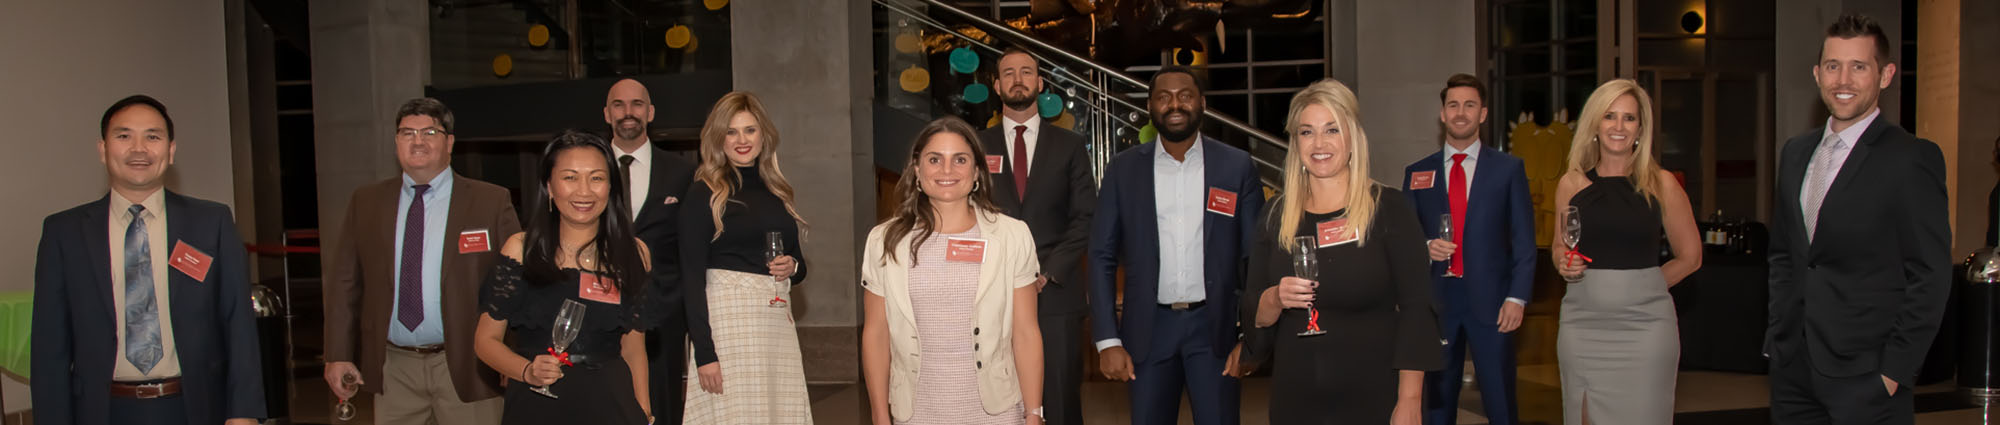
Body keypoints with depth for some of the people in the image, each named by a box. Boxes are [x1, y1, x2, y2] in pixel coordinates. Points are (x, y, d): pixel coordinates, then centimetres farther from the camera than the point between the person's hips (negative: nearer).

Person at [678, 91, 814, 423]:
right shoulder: (704, 193, -3)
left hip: (779, 320, 6)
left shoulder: (778, 193, 15)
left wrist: (793, 267, 0)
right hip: (727, 318, -5)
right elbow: (692, 276, -9)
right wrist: (704, 352, -16)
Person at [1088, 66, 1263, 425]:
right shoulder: (1123, 169, 3)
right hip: (1149, 328, 1)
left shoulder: (1237, 166, 1)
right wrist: (1107, 341, -4)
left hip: (1215, 326, -1)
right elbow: (1102, 257, 3)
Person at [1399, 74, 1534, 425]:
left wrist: (1517, 297, -7)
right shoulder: (1417, 173, 8)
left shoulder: (1509, 168, 5)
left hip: (1490, 301, -1)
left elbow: (1523, 239, 2)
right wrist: (1425, 247, -11)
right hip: (1436, 300, 2)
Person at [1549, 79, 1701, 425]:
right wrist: (1563, 262, -3)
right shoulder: (1572, 183, 5)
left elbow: (1689, 257, 8)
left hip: (1644, 322, -2)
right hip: (1582, 321, 2)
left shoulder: (1661, 183, 1)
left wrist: (1638, 285, 4)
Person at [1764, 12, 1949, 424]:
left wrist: (1894, 371, -12)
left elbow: (1931, 277, -10)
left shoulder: (1912, 158, -8)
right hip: (1793, 367, 5)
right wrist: (1777, 336, 10)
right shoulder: (1795, 152, 12)